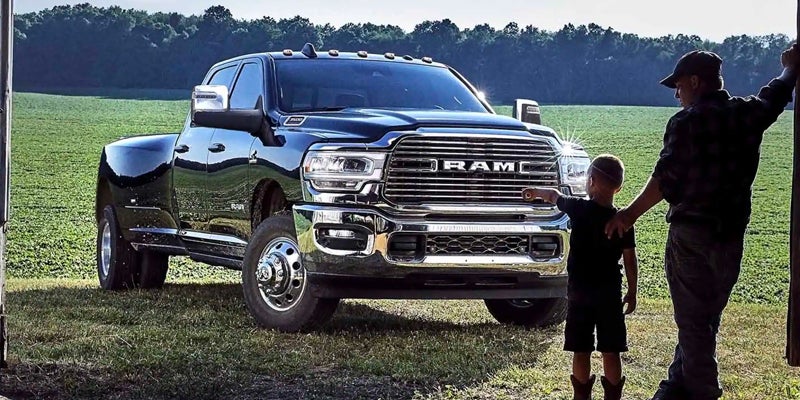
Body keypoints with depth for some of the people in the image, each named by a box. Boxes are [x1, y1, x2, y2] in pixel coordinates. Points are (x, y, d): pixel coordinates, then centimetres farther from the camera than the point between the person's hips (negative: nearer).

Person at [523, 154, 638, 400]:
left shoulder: (579, 209, -7)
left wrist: (536, 192, 33)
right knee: (611, 353, 5)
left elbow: (554, 196, 13)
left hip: (579, 291, -1)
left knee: (581, 352, 6)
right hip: (610, 294, 1)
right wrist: (632, 292, 9)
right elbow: (630, 261, -2)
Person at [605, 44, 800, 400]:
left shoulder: (686, 122, -13)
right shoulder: (748, 113, 3)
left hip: (691, 233, -6)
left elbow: (664, 180, -15)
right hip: (732, 235, 6)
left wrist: (630, 214, -6)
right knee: (707, 318, 16)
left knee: (692, 321, 1)